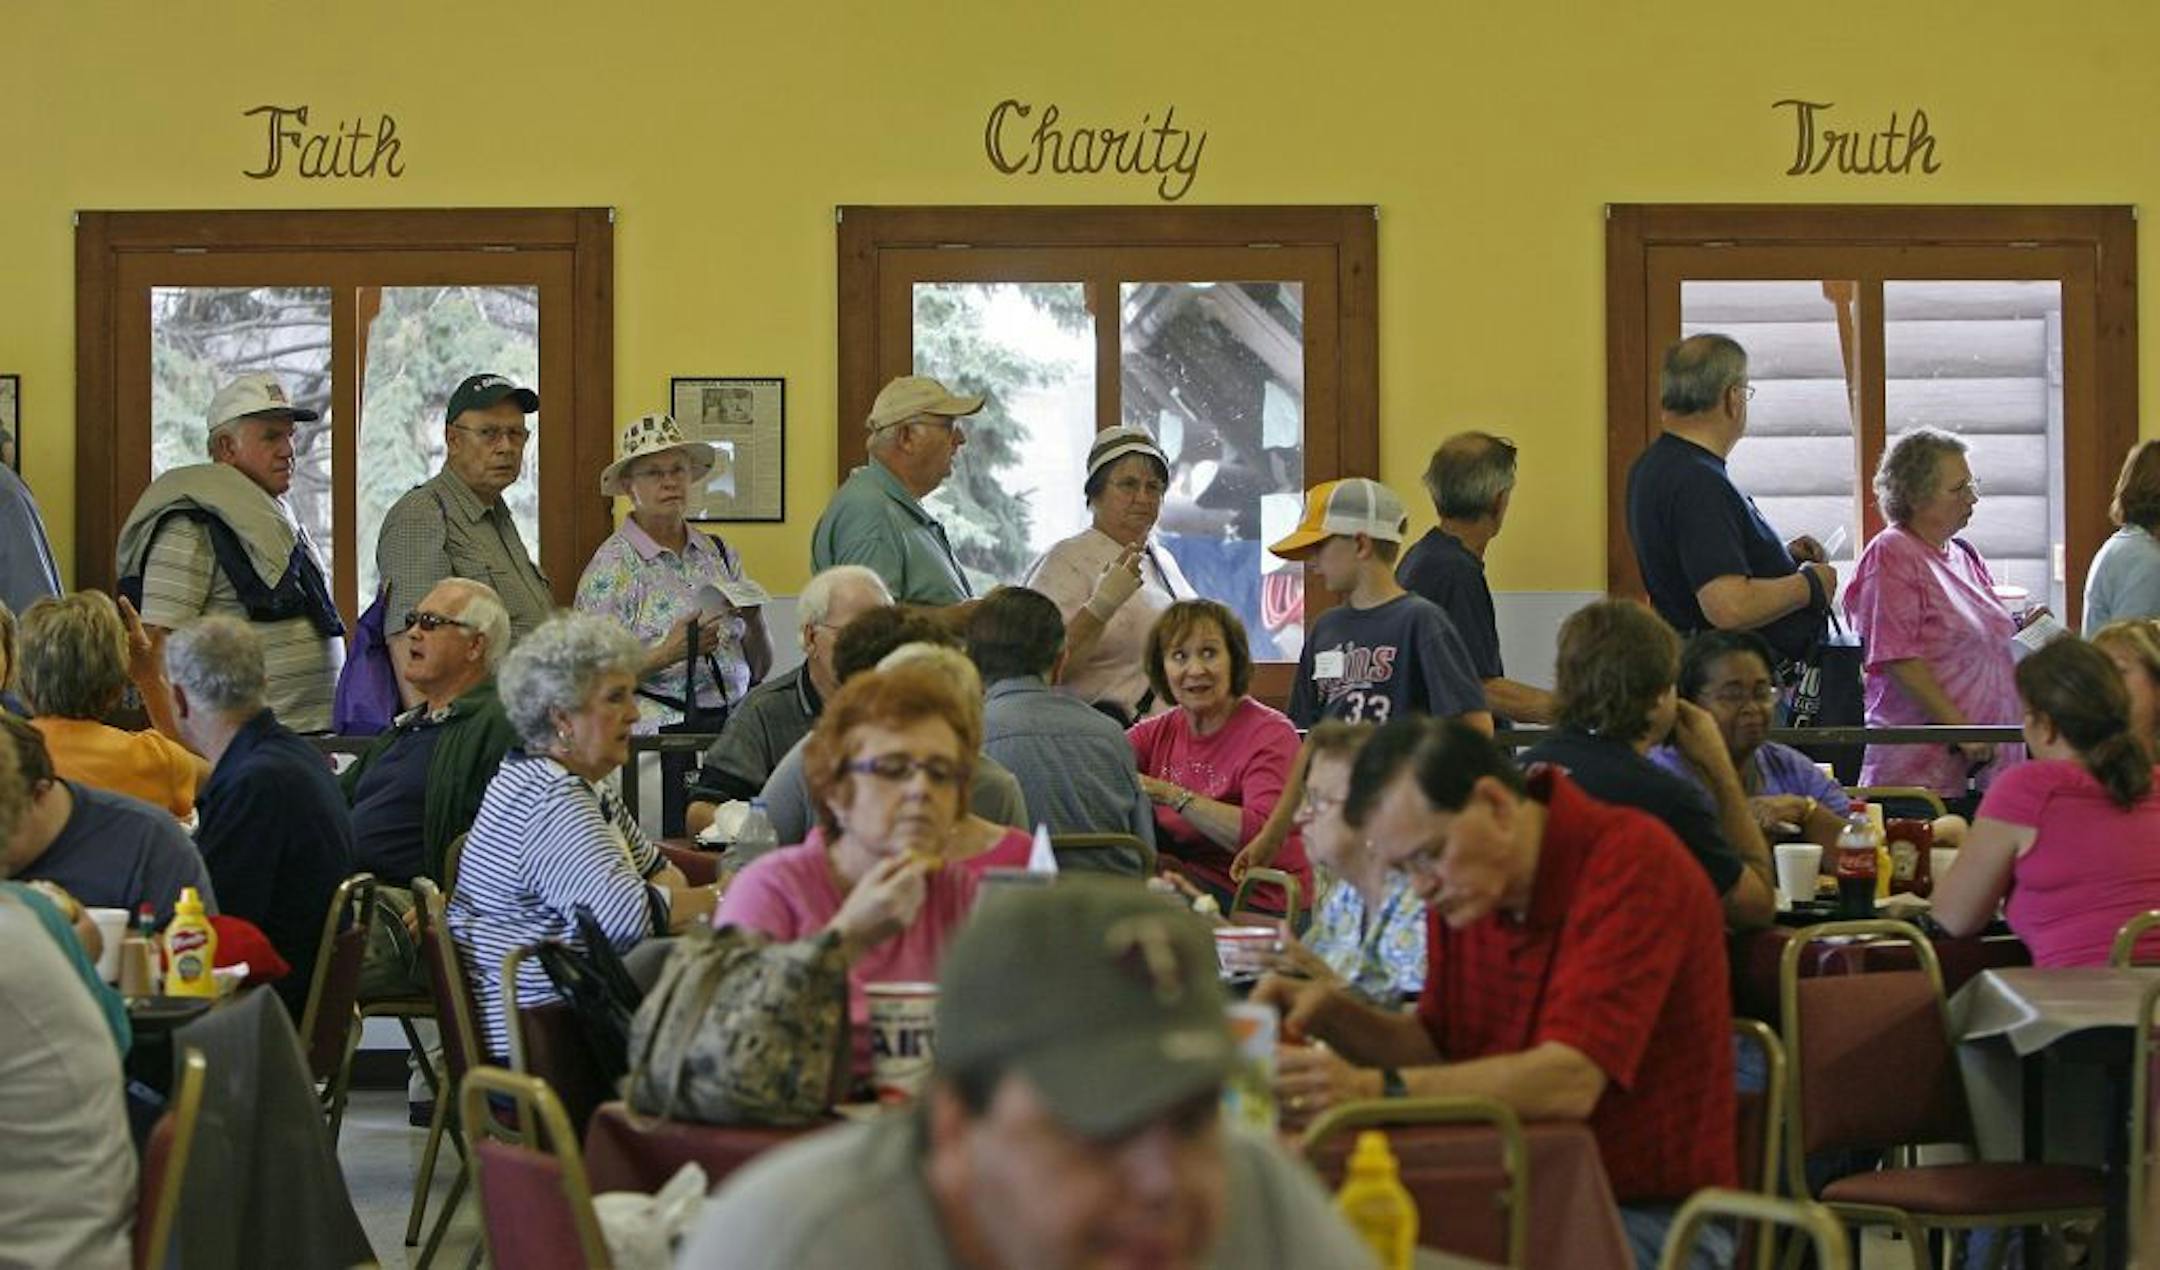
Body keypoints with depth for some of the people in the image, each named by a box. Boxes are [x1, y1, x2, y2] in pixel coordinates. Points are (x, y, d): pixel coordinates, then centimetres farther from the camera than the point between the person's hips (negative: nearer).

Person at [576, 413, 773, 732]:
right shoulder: (612, 566, 0)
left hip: (735, 717, 6)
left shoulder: (720, 554, 17)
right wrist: (668, 654, -19)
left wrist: (755, 622, -2)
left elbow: (760, 670, 18)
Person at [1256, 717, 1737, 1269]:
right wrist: (1331, 1013, -6)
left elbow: (1568, 1082, -28)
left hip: (1650, 1219, -7)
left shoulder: (1632, 863, -19)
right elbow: (1439, 1049, 13)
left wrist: (1373, 1088, -34)